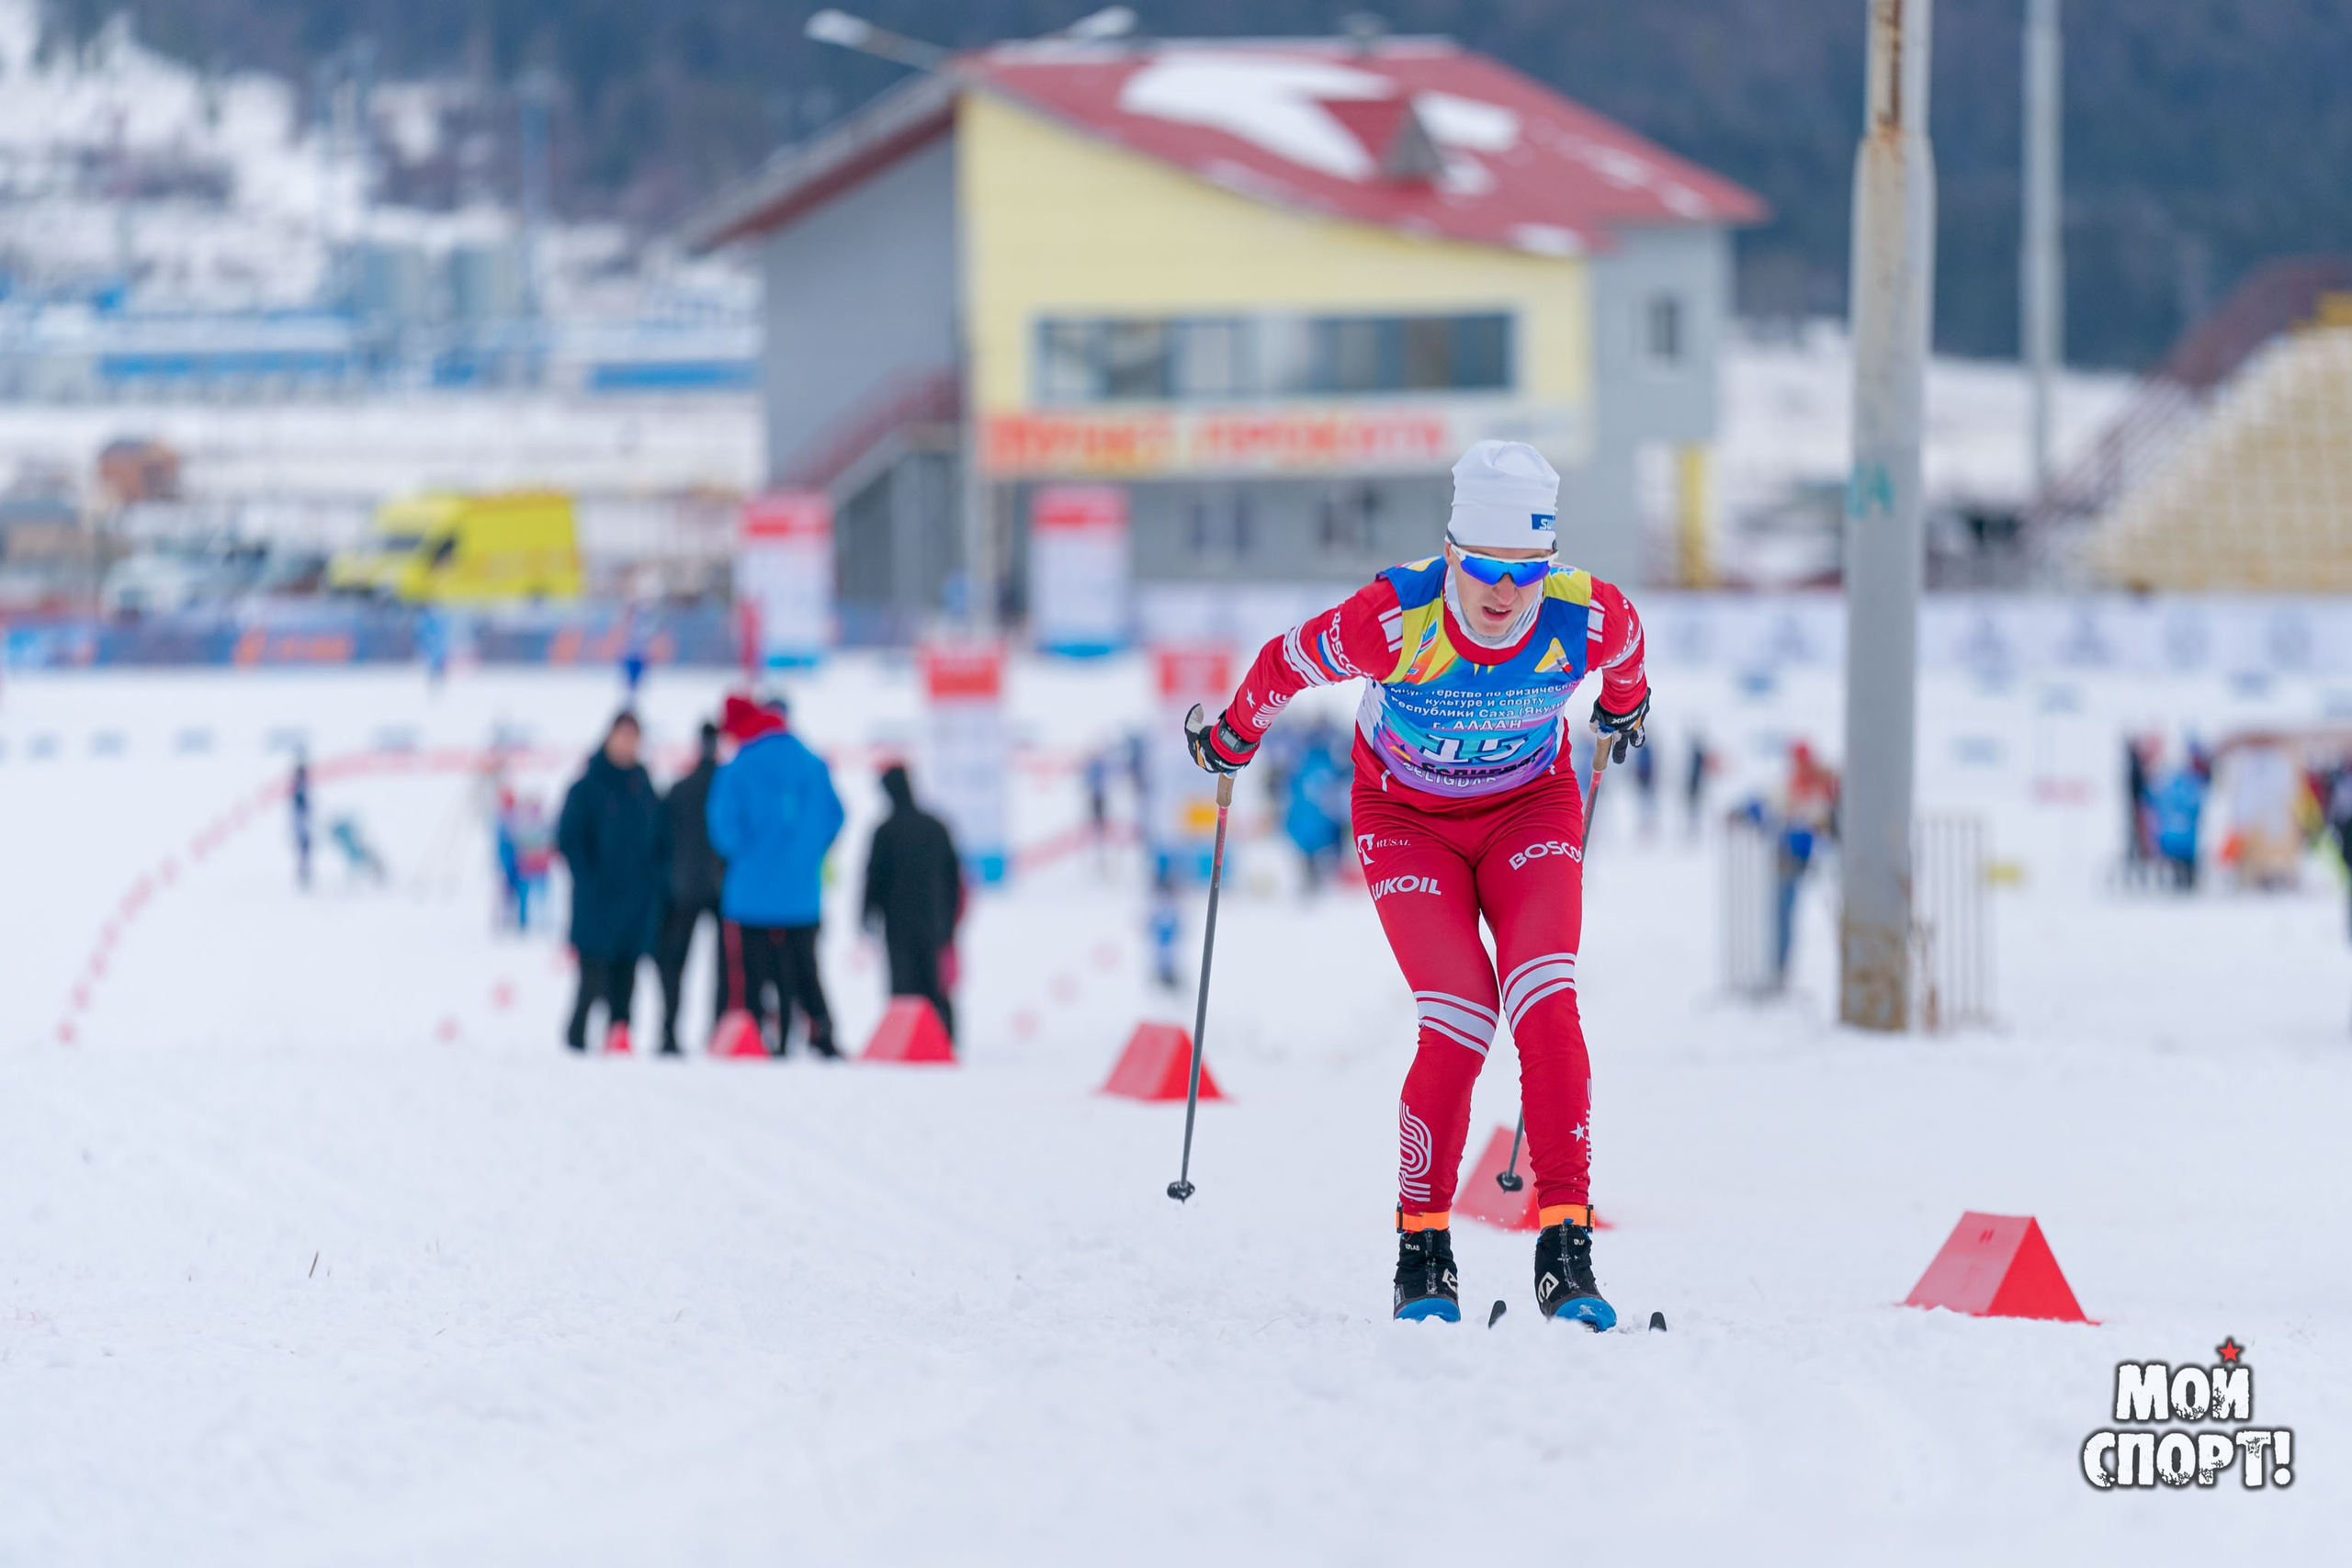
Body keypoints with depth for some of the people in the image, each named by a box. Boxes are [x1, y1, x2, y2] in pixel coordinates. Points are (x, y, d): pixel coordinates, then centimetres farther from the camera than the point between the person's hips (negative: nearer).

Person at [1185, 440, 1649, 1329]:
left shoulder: (1586, 617, -26)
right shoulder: (1394, 622, -33)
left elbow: (1624, 647, 1)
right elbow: (1287, 664, -11)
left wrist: (1623, 705, 23)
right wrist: (1232, 738, 8)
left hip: (1530, 810, 2)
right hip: (1408, 816, -2)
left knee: (1545, 1006, -20)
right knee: (1460, 1023, -18)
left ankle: (1565, 1248, -19)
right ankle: (1421, 1248, -2)